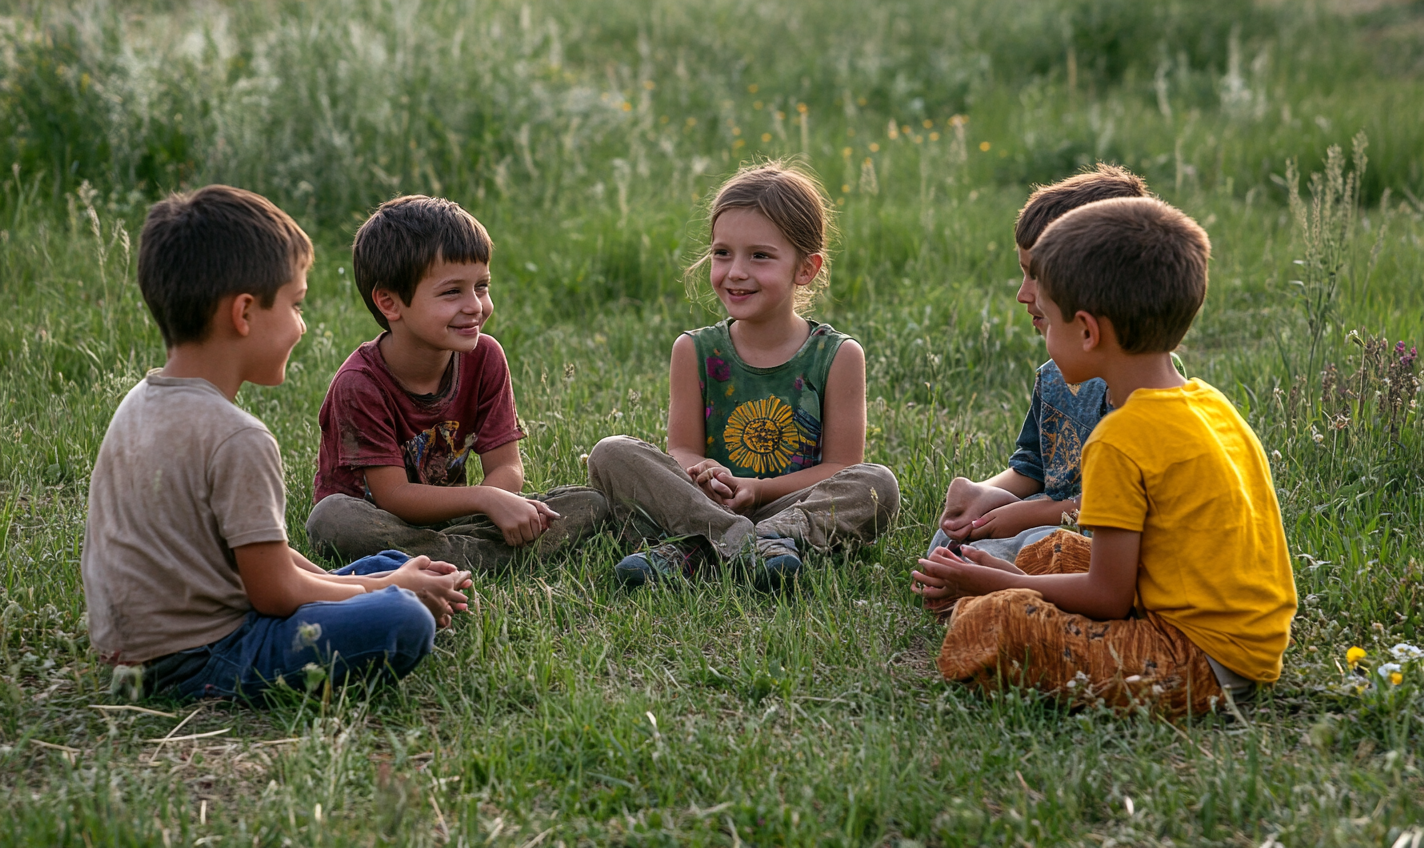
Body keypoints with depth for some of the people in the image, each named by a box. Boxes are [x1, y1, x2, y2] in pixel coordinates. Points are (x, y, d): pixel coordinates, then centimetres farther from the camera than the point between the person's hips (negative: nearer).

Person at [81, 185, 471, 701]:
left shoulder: (140, 403, 9)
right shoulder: (236, 438, -22)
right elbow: (276, 592, -17)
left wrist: (383, 581, 9)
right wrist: (391, 589, -2)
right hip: (196, 664, -10)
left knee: (391, 567, 16)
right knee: (402, 623, -25)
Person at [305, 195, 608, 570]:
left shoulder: (485, 357, -8)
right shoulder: (358, 385, -22)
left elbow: (507, 467, -9)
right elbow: (393, 496, -25)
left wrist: (512, 506, -33)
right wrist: (485, 499, -36)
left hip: (447, 513, 4)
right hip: (377, 519, -4)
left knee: (589, 503, -11)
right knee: (332, 519, -39)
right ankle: (491, 558, -31)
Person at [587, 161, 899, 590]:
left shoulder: (838, 356, -1)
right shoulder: (695, 351, 4)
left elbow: (841, 468, -3)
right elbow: (682, 450, 1)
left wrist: (757, 489, -18)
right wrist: (702, 474, -24)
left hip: (793, 507, -1)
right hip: (705, 505, 1)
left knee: (878, 485, -29)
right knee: (611, 454, -18)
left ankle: (692, 549, -36)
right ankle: (744, 541, -35)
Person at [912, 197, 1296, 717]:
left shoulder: (1123, 440, -19)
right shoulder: (1210, 404, 9)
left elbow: (1108, 596, -14)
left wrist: (991, 583, -1)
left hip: (1204, 664, -10)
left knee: (990, 624, -20)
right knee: (1053, 552, 22)